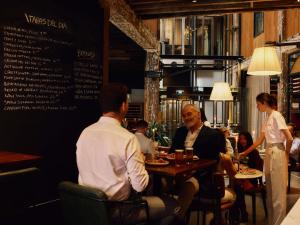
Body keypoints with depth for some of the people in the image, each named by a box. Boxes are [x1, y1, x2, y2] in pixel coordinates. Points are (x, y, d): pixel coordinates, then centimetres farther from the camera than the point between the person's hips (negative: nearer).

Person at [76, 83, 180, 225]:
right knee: (173, 205, 10)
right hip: (116, 209, -7)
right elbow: (140, 185, -17)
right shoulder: (127, 138, -22)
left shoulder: (85, 133, -3)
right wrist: (141, 161, 1)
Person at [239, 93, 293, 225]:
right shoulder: (267, 118, 14)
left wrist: (286, 153, -1)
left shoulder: (276, 116, -13)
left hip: (277, 153, -9)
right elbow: (260, 140, 19)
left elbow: (289, 138, -17)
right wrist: (245, 153, 20)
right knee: (270, 191, 14)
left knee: (278, 191, 0)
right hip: (269, 153, 9)